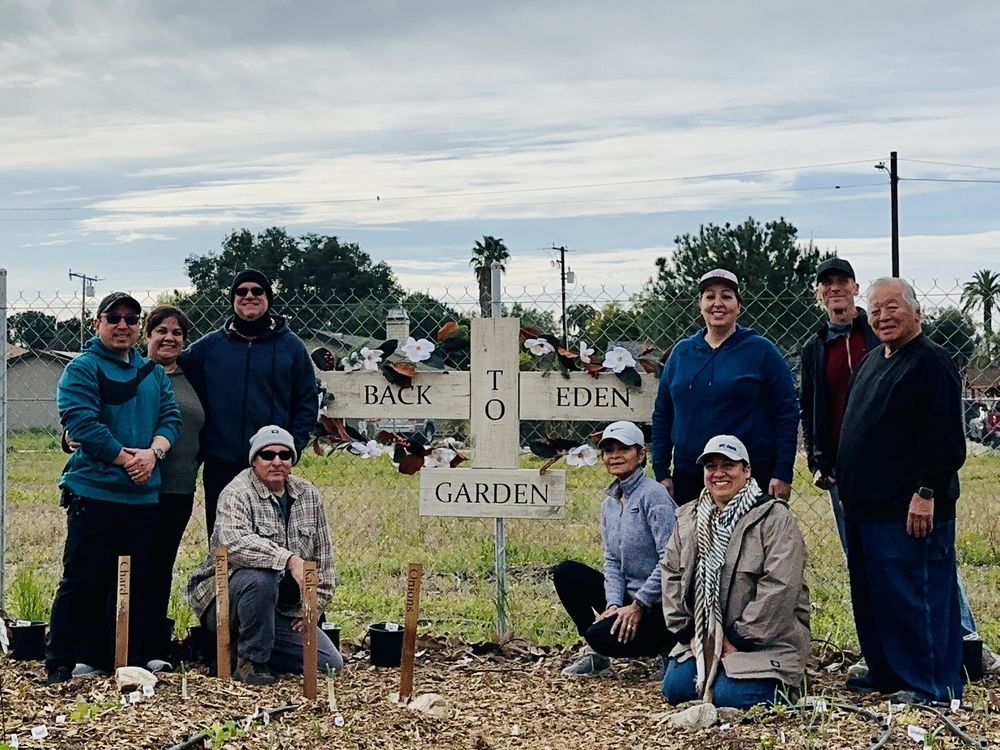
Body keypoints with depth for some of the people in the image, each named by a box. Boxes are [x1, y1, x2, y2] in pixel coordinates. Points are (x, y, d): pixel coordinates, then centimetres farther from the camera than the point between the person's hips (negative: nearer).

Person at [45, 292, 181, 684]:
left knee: (136, 580, 11)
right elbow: (81, 422, -14)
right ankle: (59, 664, 5)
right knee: (83, 579, -3)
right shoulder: (82, 368, -4)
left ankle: (132, 659, 20)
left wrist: (153, 452, -11)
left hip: (143, 493, 6)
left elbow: (170, 418, 8)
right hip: (94, 491, -6)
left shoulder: (154, 373, 16)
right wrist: (124, 458, -16)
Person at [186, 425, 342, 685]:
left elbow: (322, 556, 12)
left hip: (284, 610, 6)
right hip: (224, 602, -6)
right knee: (260, 577, -38)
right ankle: (251, 661, -15)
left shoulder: (308, 495, 7)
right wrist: (290, 560, -41)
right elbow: (233, 541, -34)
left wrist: (313, 608, 4)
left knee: (331, 664, -4)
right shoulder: (237, 494, -13)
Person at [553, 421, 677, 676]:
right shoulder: (609, 504, 11)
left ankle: (664, 646, 1)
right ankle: (595, 654, 4)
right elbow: (612, 561, 8)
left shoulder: (654, 495, -13)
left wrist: (638, 606, -18)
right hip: (628, 596, 8)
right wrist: (614, 604, -9)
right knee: (566, 572, -4)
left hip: (658, 604, -8)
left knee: (601, 635, -26)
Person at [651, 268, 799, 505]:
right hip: (688, 477, 4)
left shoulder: (761, 350, 0)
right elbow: (662, 415, 13)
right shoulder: (681, 352, 10)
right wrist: (661, 473, 8)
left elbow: (787, 413, -3)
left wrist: (783, 474, -9)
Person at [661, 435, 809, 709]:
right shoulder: (688, 519, 9)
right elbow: (671, 576, 9)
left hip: (765, 641, -5)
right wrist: (685, 632, -1)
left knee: (729, 696, -23)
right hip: (703, 638, 5)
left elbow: (778, 588, -19)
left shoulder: (774, 518, -11)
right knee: (675, 689, -11)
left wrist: (738, 639, -18)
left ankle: (780, 683, 9)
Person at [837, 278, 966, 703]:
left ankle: (933, 685, 2)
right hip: (865, 505, 10)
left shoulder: (931, 362, -12)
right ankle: (886, 671, 27)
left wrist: (927, 492, -21)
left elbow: (944, 439, -18)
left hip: (908, 510, -10)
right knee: (870, 595, 15)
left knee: (916, 595, -6)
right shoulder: (872, 362, 18)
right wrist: (848, 484, 21)